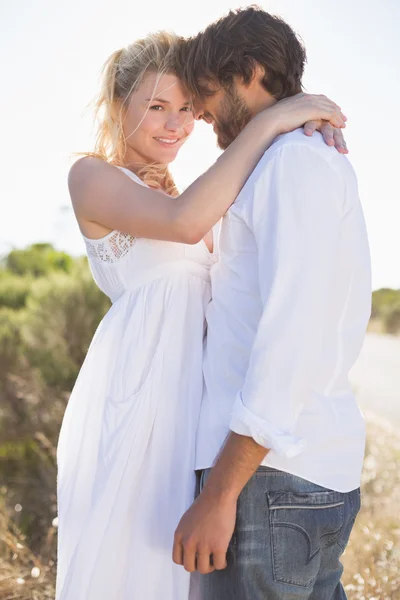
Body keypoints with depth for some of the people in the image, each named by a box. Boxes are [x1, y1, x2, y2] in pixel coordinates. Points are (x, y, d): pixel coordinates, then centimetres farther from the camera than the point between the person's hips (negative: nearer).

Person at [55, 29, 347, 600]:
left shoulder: (170, 193, 22)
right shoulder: (92, 175, -3)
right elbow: (186, 223, -22)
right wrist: (269, 123, -18)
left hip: (187, 391, 8)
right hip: (136, 386, -7)